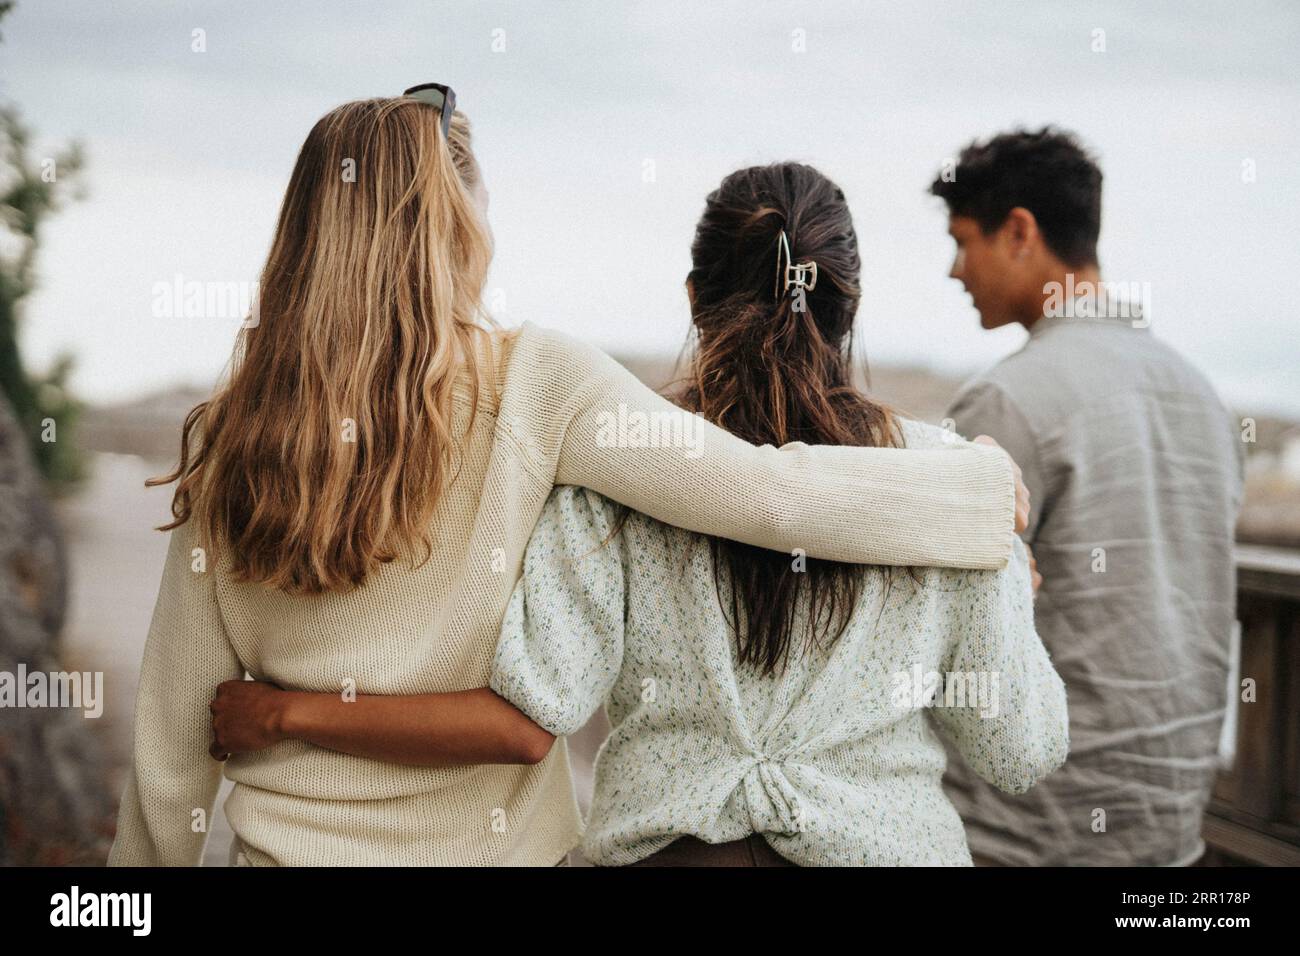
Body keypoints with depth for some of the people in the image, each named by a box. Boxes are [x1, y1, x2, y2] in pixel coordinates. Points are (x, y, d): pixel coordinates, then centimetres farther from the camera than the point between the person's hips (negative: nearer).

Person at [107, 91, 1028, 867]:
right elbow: (770, 494, -16)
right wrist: (986, 480, -1)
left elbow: (172, 756, 0)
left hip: (287, 844, 2)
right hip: (492, 842, -2)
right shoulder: (533, 384, -12)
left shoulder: (226, 442, -4)